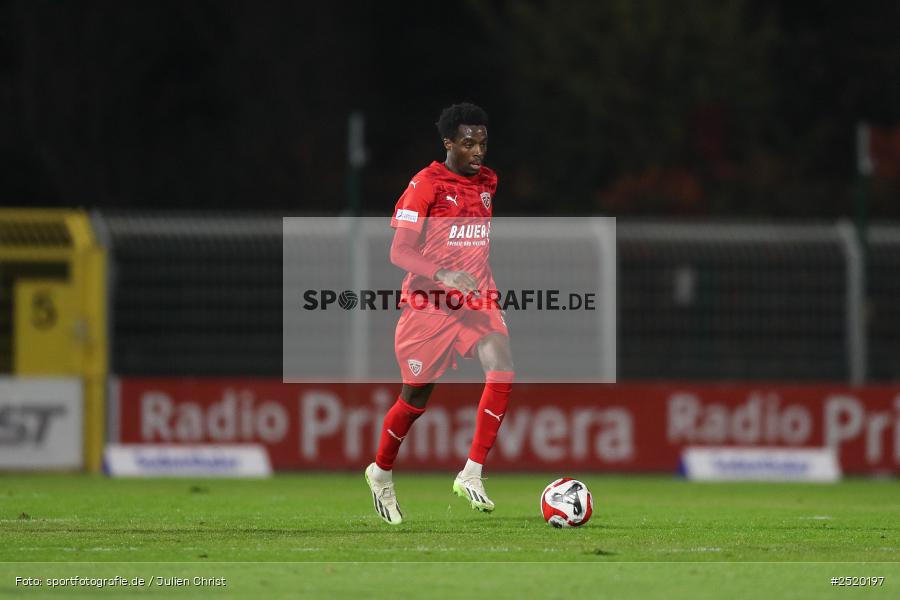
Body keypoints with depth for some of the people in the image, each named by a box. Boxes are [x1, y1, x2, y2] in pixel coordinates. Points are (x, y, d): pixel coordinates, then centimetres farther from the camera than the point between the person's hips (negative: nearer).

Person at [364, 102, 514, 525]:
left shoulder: (488, 182, 9)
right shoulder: (426, 185, -11)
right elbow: (399, 252, -14)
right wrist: (442, 276, -28)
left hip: (475, 300, 5)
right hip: (429, 301, -5)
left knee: (502, 371, -21)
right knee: (416, 398, 5)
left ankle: (472, 474, -17)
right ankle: (381, 472, 31)